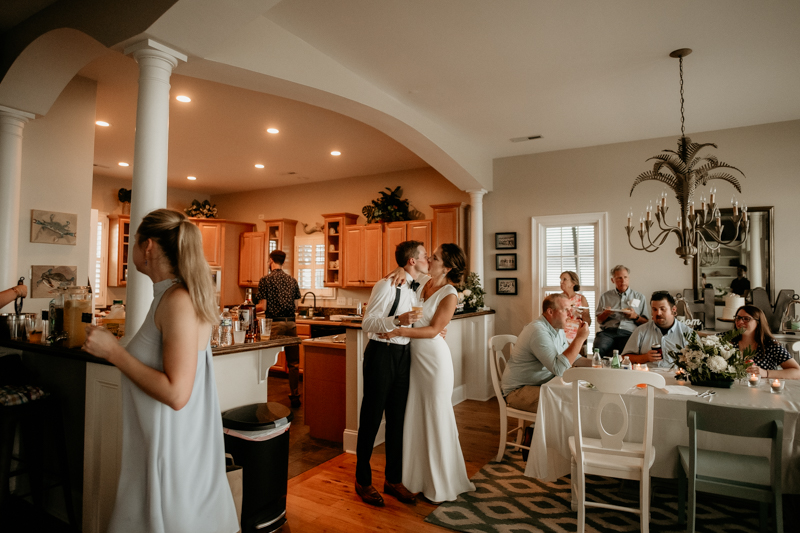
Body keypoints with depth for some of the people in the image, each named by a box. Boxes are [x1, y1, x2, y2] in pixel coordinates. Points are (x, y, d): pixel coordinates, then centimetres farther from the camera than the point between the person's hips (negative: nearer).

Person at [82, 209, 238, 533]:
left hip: (174, 446, -9)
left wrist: (114, 352, -20)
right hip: (160, 441, 9)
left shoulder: (179, 301, -22)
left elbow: (176, 394, -26)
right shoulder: (169, 296, 7)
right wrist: (113, 350, 12)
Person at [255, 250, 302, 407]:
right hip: (291, 323, 4)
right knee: (293, 363, 9)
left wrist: (253, 308, 13)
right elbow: (295, 306, 10)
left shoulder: (265, 280, -4)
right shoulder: (292, 280, 9)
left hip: (274, 323, -4)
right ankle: (294, 396, 16)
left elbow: (263, 306, -7)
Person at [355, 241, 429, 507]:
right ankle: (362, 481, 23)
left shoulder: (416, 288, 11)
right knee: (371, 418, 5)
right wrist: (398, 320, -31)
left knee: (397, 419, 14)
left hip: (403, 355, 8)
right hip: (381, 355, -7)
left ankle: (393, 479, 30)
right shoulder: (388, 285, -15)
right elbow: (368, 323, -18)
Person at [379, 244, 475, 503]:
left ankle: (441, 484, 22)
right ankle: (417, 477, 31)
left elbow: (433, 330, -16)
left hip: (434, 358, -6)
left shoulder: (450, 295, -13)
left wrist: (400, 331, -24)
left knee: (436, 417, 4)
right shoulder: (422, 283, 4)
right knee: (414, 416, 14)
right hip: (414, 356, 7)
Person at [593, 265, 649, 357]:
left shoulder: (639, 297, 19)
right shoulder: (605, 296, 20)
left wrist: (635, 317, -5)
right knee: (598, 349, -33)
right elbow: (599, 321, 19)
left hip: (629, 332, 0)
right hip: (608, 331, 0)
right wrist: (605, 314, -2)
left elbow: (645, 323, 16)